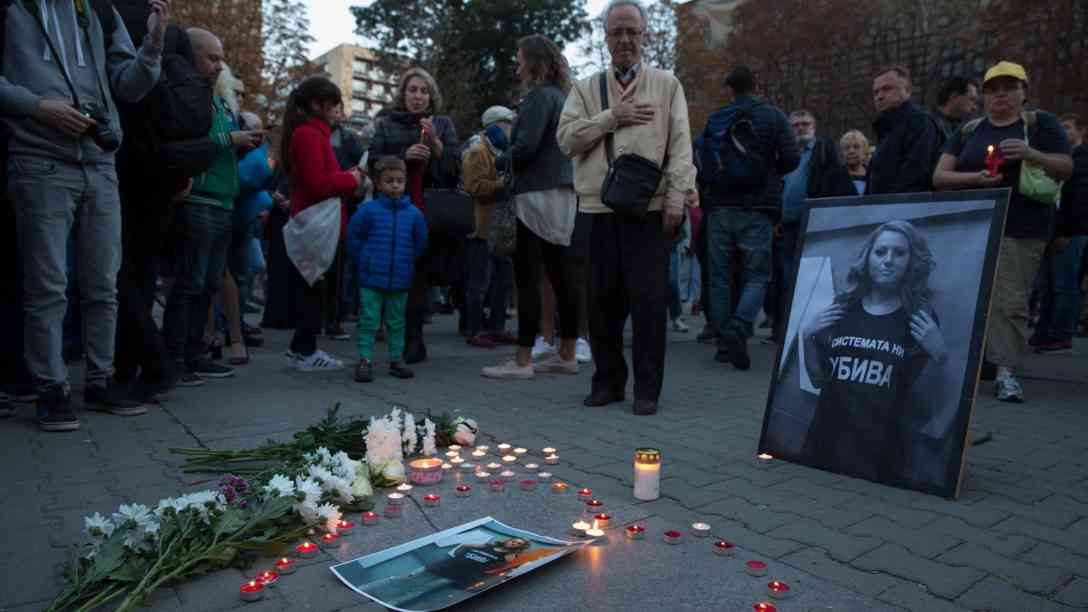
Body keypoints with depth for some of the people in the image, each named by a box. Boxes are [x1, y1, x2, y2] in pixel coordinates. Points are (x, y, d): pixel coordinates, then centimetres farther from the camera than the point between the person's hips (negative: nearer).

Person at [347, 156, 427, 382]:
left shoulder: (413, 213, -1)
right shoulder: (368, 210, -8)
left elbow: (420, 242, 10)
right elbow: (353, 237, 1)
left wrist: (408, 262, 10)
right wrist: (363, 261, 2)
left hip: (400, 278, 2)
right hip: (371, 278, -2)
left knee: (396, 322, 13)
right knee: (369, 321, 1)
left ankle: (396, 359, 22)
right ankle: (365, 360, 7)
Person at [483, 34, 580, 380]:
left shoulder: (540, 95, -7)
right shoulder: (563, 96, 19)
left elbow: (526, 146, -17)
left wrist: (496, 163, -2)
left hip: (538, 195, -9)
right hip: (564, 194, 9)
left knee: (527, 278, -6)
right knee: (562, 276, 9)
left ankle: (523, 360, -2)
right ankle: (566, 355, 16)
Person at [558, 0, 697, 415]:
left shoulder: (667, 85, 11)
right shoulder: (586, 89, 15)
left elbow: (680, 146, 1)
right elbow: (567, 138, 2)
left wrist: (677, 197, -10)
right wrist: (612, 116, -5)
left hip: (649, 208, -2)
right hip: (598, 208, 2)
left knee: (649, 301, -3)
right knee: (602, 299, 6)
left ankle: (647, 388, 8)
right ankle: (608, 381, 20)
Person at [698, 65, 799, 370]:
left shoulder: (713, 120, 8)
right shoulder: (773, 116, 2)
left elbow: (701, 165, 5)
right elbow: (792, 159, -3)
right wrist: (768, 170, 15)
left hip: (719, 207, 3)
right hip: (756, 208, -2)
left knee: (720, 276, 9)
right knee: (757, 275, 3)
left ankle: (724, 343, 11)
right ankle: (738, 328, -20)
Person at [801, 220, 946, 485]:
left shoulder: (921, 319, 0)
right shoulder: (842, 308, 6)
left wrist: (939, 354, -14)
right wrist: (806, 337, -1)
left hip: (883, 450, -2)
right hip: (828, 440, 2)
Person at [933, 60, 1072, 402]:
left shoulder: (1040, 124, 7)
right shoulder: (969, 131, 14)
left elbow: (1066, 170, 2)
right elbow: (939, 176, 7)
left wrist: (1031, 154, -17)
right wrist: (976, 177, -12)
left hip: (1022, 231, -3)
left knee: (1010, 301, -8)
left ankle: (1007, 371, -4)